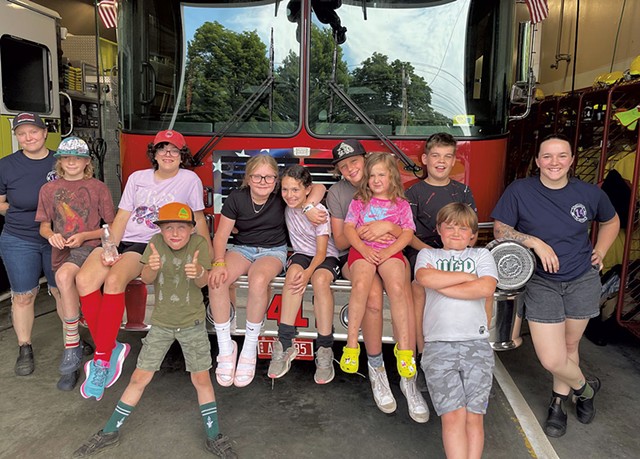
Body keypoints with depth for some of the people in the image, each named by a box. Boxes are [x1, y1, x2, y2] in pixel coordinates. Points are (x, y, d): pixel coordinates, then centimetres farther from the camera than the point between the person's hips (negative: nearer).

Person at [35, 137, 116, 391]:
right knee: (68, 304, 1)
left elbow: (111, 227, 2)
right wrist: (52, 235, -9)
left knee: (64, 275, -35)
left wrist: (84, 236, -13)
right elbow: (44, 227, 16)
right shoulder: (49, 189, 10)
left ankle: (72, 346, -22)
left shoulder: (98, 188, 1)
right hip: (61, 251, 4)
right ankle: (70, 367, 18)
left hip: (89, 246, -4)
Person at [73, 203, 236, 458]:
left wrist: (198, 272, -40)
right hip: (161, 322, 2)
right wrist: (152, 267, -36)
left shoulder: (200, 243, -12)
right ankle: (110, 433, 25)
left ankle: (214, 438, 17)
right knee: (139, 378, 7)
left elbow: (203, 283, -16)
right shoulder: (156, 242, -9)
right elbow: (146, 280, -12)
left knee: (201, 379, 1)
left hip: (192, 323, -1)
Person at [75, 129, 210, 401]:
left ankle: (102, 359, -24)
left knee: (114, 280, -33)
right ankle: (111, 348, -12)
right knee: (84, 279, -23)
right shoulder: (137, 178, 16)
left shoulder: (189, 180, 5)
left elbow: (198, 220, 11)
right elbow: (121, 217, 11)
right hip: (123, 241, 5)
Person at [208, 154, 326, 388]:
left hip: (273, 250, -2)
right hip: (241, 248, 2)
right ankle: (225, 347, -13)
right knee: (216, 280, -30)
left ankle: (250, 348, -19)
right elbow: (221, 234, -6)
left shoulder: (282, 196, -5)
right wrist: (218, 262, -21)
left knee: (258, 280, -37)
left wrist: (309, 207, -26)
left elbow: (318, 187, -7)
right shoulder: (236, 198, -5)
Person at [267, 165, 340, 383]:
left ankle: (325, 349, -30)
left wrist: (309, 271, -38)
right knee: (294, 272, -33)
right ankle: (285, 343, -32)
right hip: (301, 254, 3)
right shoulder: (286, 207, -4)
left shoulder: (319, 211, -16)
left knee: (320, 279, -37)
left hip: (326, 257, -3)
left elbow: (321, 252, -17)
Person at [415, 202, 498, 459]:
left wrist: (441, 286, -1)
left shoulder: (482, 255, 18)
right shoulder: (428, 254, 19)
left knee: (474, 416, -5)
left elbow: (487, 288, -2)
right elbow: (425, 278, -5)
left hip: (476, 343, 1)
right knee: (453, 415, -11)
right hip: (438, 343, -1)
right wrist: (468, 276, 1)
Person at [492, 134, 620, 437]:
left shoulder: (590, 193, -2)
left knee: (569, 346, 13)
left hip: (582, 281, 2)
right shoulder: (519, 191, -10)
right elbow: (500, 230, -8)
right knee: (551, 360, -6)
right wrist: (536, 242, -19)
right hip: (541, 283, -2)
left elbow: (611, 221, 18)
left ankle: (559, 400, 39)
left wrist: (600, 252, 5)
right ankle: (586, 387, 27)